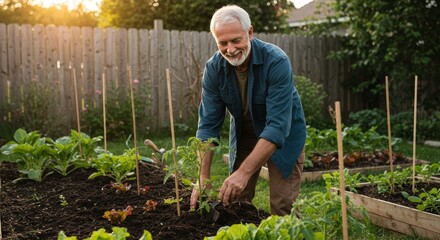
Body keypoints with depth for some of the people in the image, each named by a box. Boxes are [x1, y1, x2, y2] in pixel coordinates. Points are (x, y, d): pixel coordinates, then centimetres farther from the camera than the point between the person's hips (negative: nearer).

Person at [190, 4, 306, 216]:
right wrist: (203, 177, -24)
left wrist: (244, 172, -42)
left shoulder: (277, 62, -30)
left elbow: (277, 126, -35)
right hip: (244, 133, 4)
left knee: (282, 208, -8)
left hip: (284, 134, -3)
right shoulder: (214, 68, -18)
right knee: (235, 202, 5)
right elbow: (208, 125, -15)